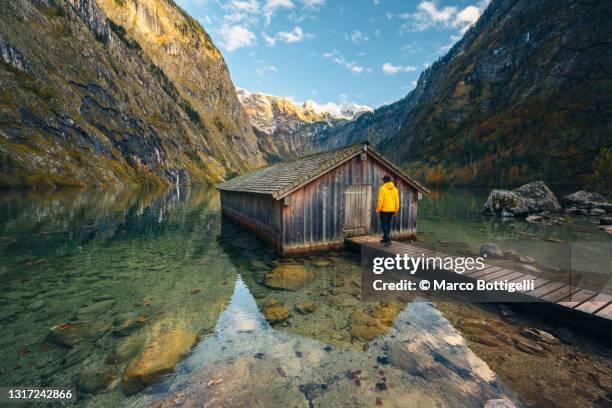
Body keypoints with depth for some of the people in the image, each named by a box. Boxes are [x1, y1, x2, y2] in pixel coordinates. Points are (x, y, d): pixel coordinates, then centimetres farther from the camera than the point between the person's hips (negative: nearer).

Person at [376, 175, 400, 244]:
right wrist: (396, 210, 17)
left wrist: (378, 209, -8)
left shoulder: (382, 188, -11)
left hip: (384, 210, -6)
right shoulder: (394, 189, 6)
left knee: (384, 224, 0)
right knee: (388, 223, 17)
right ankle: (387, 237, 24)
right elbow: (397, 200, 9)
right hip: (391, 210, 6)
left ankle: (387, 238, -7)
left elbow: (380, 200, -16)